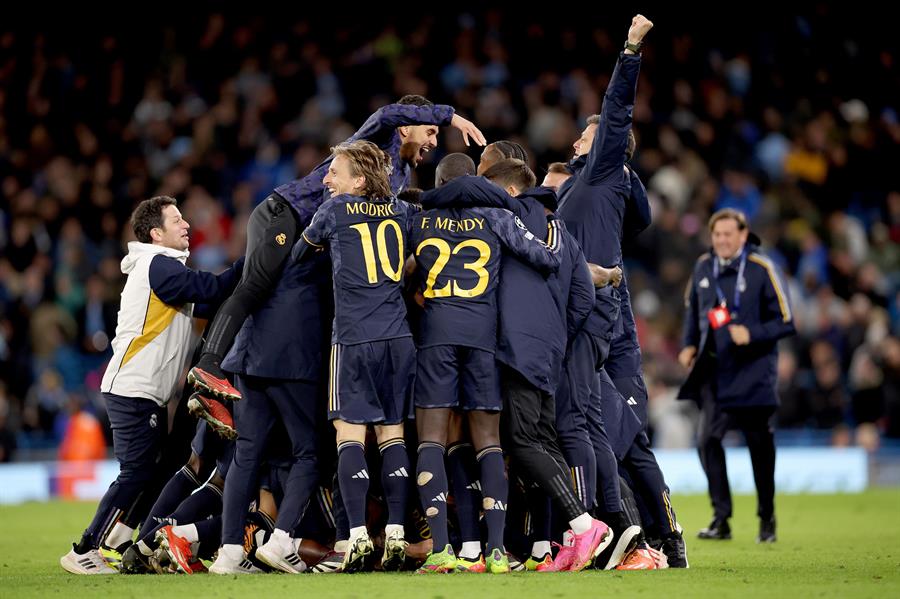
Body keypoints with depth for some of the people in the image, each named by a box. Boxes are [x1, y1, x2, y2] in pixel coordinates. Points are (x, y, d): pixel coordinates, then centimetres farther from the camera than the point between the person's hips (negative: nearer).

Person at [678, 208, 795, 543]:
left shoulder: (762, 270, -9)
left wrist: (751, 333, -21)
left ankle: (767, 520, 19)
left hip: (752, 373, -4)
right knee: (707, 439, -10)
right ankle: (720, 519, -5)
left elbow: (785, 323, -8)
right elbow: (692, 309, 23)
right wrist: (689, 345, 11)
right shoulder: (703, 268, 5)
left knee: (760, 445, 4)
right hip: (714, 371, 4)